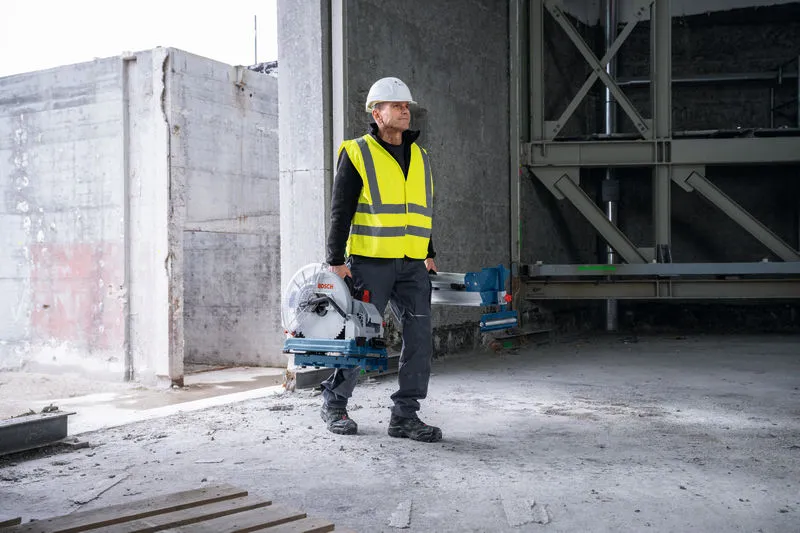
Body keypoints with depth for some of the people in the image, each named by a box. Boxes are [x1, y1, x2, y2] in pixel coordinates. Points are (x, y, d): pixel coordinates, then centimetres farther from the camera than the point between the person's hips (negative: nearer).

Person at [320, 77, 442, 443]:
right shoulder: (356, 153, -2)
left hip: (413, 265, 5)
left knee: (419, 337, -2)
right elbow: (340, 211, -4)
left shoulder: (420, 158, 16)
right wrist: (336, 259, -9)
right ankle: (334, 404, 22)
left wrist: (430, 255, 18)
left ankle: (405, 415, 7)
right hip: (371, 263, -5)